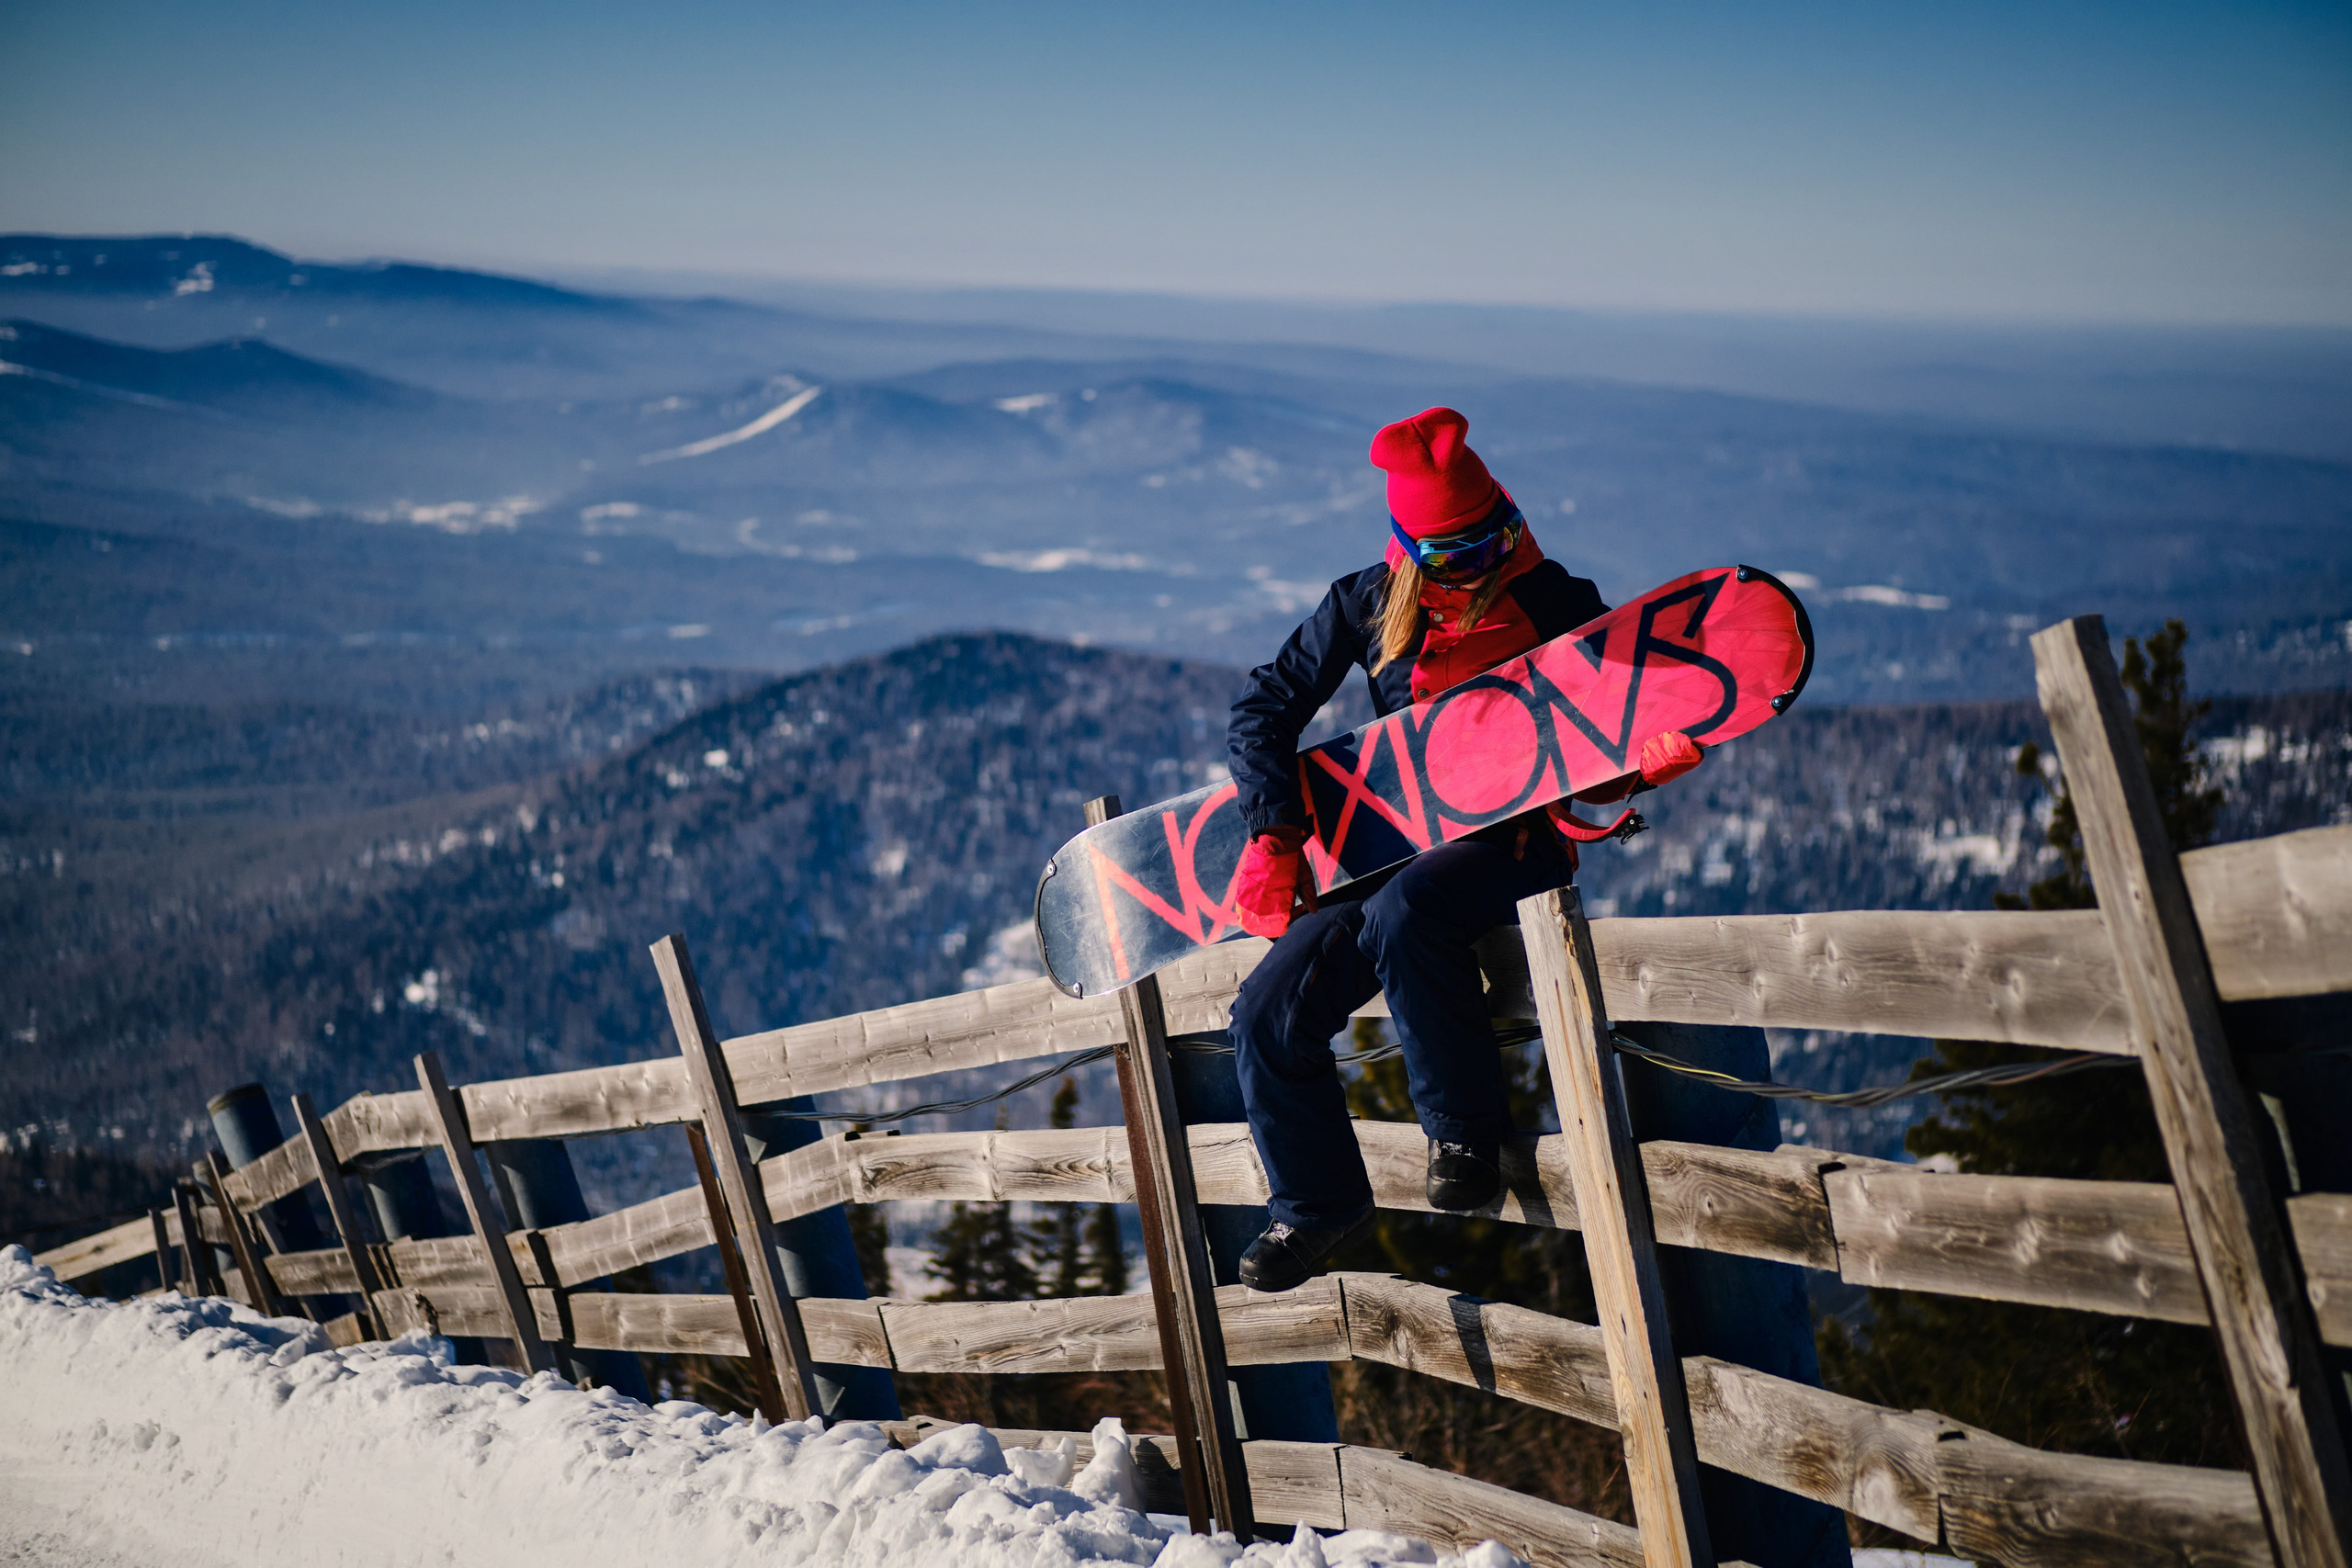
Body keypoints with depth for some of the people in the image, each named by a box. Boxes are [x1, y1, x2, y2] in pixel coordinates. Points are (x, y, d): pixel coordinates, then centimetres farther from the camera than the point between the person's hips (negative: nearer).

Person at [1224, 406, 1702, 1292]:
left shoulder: (1557, 603, -2)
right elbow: (1265, 708, 7)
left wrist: (1652, 753, -22)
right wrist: (1274, 834, -5)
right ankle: (1319, 1204, 11)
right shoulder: (1368, 606, 4)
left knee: (1401, 914, -38)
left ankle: (1466, 1129, -19)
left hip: (1517, 836, -4)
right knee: (1269, 1015, -12)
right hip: (1400, 845, 4)